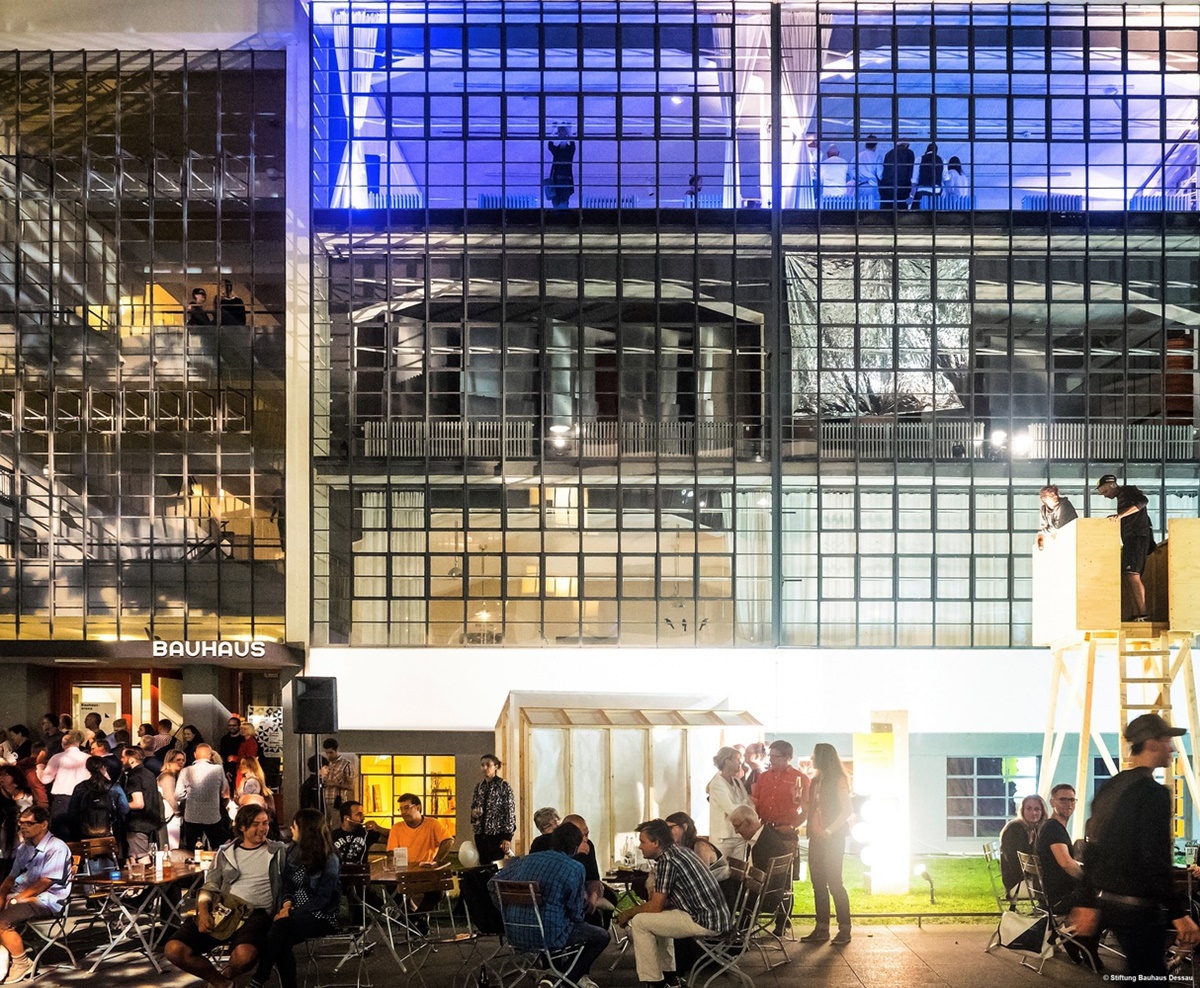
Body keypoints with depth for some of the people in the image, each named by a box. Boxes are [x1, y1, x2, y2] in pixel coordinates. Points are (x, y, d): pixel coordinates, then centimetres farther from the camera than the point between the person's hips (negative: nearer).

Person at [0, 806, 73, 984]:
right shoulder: (24, 848, 17)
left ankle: (22, 964, -10)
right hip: (21, 896, 9)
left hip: (46, 900, -9)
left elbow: (46, 882, -16)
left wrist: (17, 898, -15)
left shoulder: (56, 848, -10)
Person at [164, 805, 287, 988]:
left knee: (244, 955, -39)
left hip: (256, 913, -3)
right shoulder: (225, 853, 19)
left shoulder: (279, 851, 12)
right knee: (174, 950, -21)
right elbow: (210, 888, 16)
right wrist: (203, 910, -7)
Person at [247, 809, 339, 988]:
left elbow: (323, 899, -15)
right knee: (282, 942, -30)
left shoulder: (330, 860, -11)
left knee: (280, 927, -32)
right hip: (298, 913, 6)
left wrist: (292, 913, -21)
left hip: (322, 916, -6)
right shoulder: (295, 853, 9)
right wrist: (287, 904, -9)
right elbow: (288, 887, 12)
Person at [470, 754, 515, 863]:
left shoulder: (503, 786, -7)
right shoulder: (479, 787, 10)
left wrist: (507, 836, -14)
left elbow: (510, 811, -9)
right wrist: (473, 812, -6)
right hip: (481, 834, 6)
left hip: (497, 834, -6)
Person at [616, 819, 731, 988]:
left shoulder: (666, 860, -14)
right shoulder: (679, 851, 14)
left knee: (639, 922, -5)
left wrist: (628, 913, 4)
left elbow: (655, 906, -11)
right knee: (658, 918, 28)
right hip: (716, 915, 10)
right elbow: (664, 901, 22)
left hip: (705, 921, -10)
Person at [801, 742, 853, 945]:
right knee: (818, 884, 6)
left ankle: (844, 930, -3)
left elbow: (846, 810, -14)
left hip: (832, 838, -8)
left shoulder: (838, 780, -7)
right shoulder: (816, 781, 15)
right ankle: (821, 929, 9)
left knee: (834, 883, -8)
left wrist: (829, 830, -19)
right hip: (816, 838, 8)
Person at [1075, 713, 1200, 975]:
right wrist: (1179, 914, -20)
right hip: (1139, 907, -9)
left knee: (1147, 973, 19)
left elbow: (1093, 849, 15)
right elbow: (1156, 860, -22)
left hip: (1108, 902, 9)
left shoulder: (1108, 788, 11)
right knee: (1149, 976, -3)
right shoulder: (1153, 792, -15)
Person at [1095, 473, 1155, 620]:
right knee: (1129, 579, 4)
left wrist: (1121, 515, -26)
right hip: (1129, 540, 10)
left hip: (1137, 537, -10)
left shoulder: (1128, 490, 0)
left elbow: (1142, 501, -21)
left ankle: (1143, 614, -22)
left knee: (1133, 575, -19)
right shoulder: (1121, 498, 26)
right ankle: (1136, 615, 0)